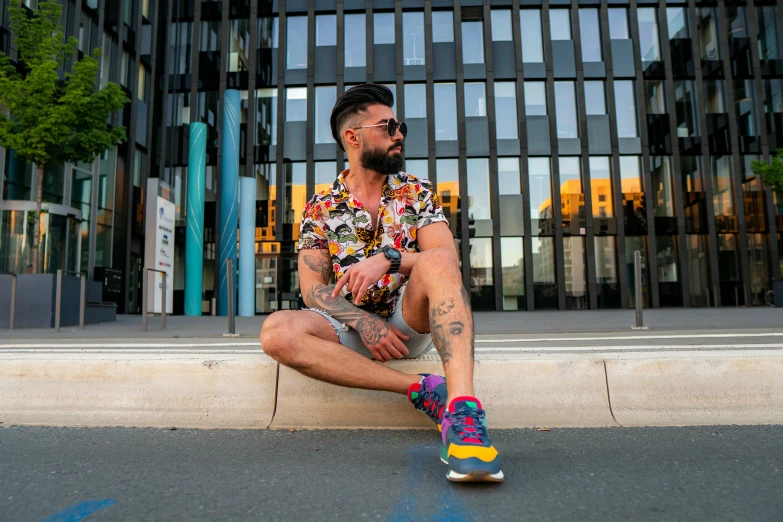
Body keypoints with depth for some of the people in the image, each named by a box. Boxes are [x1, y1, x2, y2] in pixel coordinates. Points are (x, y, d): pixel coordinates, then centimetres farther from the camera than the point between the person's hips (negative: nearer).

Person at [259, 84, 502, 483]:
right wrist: (363, 322, -18)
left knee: (437, 261, -31)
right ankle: (422, 389, -27)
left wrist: (388, 259, -25)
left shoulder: (417, 192, 7)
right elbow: (312, 287, -2)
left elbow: (448, 259, -7)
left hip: (411, 320, 0)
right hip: (353, 323, 1)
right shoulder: (320, 209, 6)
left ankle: (462, 411, -45)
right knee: (277, 332, -28)